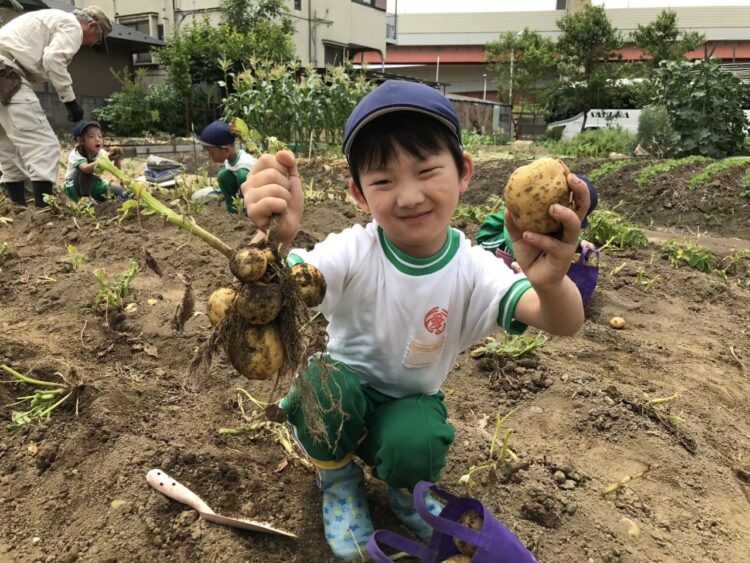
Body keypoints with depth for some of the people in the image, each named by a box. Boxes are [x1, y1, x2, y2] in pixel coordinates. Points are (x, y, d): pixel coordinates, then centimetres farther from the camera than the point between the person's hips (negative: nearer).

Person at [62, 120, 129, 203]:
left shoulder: (101, 153, -10)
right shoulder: (75, 154, -24)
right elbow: (86, 169, -46)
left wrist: (117, 160, -43)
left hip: (91, 185, 4)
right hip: (73, 188, -4)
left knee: (117, 189, -21)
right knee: (85, 171, -35)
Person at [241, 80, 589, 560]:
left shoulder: (472, 268, -20)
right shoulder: (352, 252, -23)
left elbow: (563, 323, -35)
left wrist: (551, 282, -61)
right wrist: (272, 242, -65)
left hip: (411, 403, 0)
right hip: (344, 398, 0)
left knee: (414, 447, -32)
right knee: (322, 380, -32)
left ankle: (406, 490, 7)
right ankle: (339, 479, 1)